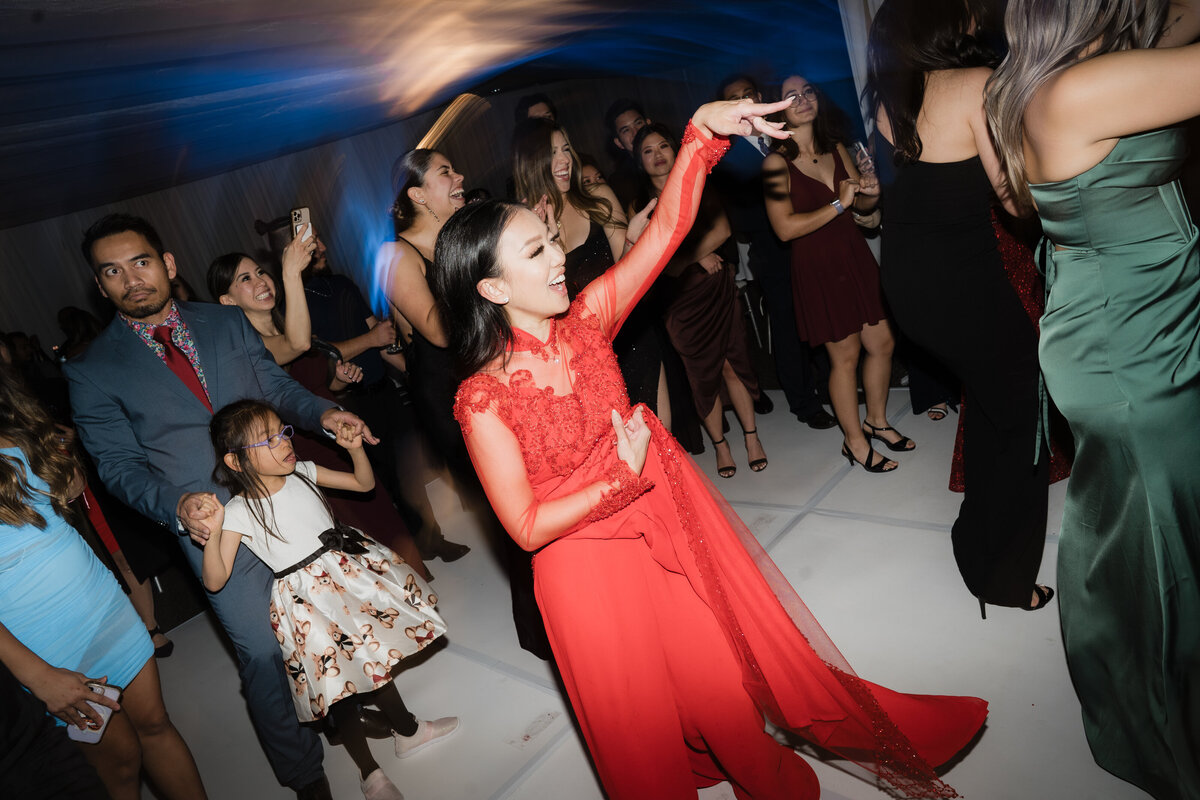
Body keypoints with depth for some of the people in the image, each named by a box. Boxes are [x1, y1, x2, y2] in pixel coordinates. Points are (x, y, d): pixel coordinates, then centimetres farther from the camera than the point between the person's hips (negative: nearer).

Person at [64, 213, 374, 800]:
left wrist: (323, 412, -11)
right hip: (212, 525, -3)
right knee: (261, 650, 4)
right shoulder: (92, 372, -1)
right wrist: (177, 504, -22)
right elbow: (118, 464, -3)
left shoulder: (228, 323, 7)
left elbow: (278, 386, 10)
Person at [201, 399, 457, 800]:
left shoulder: (303, 473, -1)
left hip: (351, 571, 4)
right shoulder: (238, 512, -13)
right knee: (341, 688, 3)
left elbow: (364, 483, 9)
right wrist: (212, 532, -29)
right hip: (310, 599, -4)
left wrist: (355, 448, -9)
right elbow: (215, 580, -13)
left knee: (373, 664, 10)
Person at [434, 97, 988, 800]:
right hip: (588, 565, -3)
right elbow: (528, 526, -19)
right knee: (644, 712, 18)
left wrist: (703, 132, -23)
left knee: (741, 647, 21)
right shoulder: (483, 399, -22)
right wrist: (622, 477, -20)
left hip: (668, 517, 4)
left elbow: (666, 229, -13)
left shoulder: (584, 319, -10)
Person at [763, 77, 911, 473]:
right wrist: (838, 205, -19)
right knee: (845, 355, 2)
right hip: (816, 266, -6)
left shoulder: (836, 149, 8)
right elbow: (785, 228, -19)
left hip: (855, 255, 6)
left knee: (882, 343, 10)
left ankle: (877, 421, 33)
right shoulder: (776, 162, -11)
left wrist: (870, 193, -8)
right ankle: (855, 441, 19)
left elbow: (863, 208, 15)